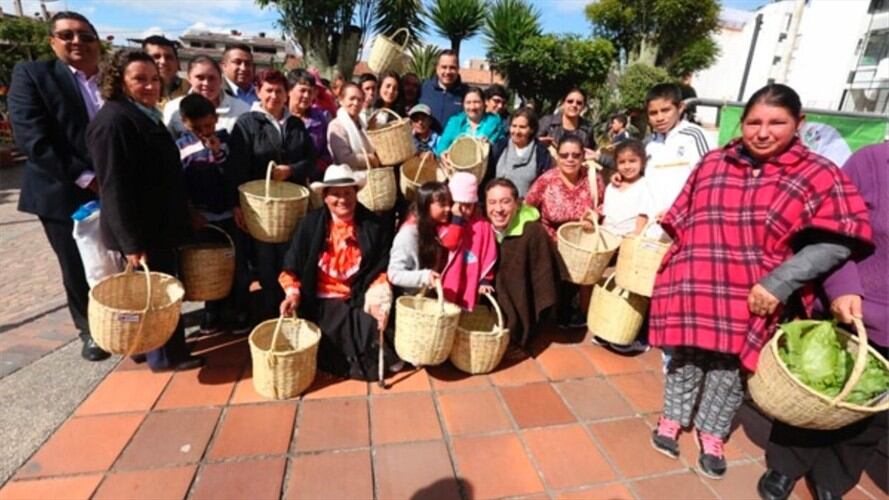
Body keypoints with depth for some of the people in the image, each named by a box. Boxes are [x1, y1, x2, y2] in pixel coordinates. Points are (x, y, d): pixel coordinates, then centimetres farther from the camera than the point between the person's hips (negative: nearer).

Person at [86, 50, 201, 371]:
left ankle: (158, 349, 34)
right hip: (141, 230, -9)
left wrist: (180, 217, 19)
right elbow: (114, 188, -22)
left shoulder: (147, 115, 11)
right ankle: (168, 355, 19)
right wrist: (132, 242, -23)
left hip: (157, 224, 9)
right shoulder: (113, 120, -19)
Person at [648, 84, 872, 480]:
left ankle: (712, 432, 37)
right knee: (686, 356, 14)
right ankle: (673, 418, 38)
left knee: (730, 367, 12)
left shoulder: (818, 175, -5)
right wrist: (679, 266, 8)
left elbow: (837, 242, -11)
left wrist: (779, 283, -20)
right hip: (694, 286, 2)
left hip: (755, 298, -2)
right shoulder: (713, 163, 4)